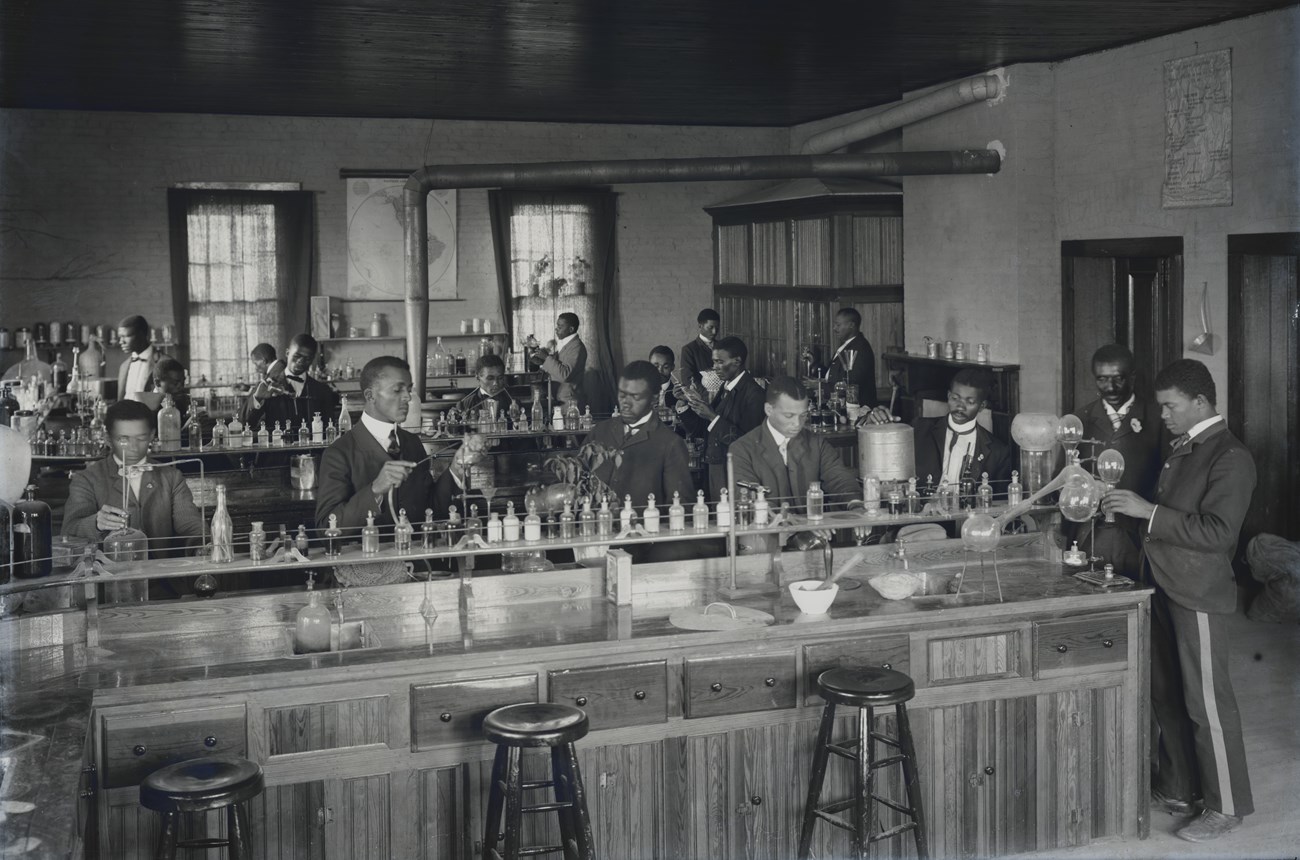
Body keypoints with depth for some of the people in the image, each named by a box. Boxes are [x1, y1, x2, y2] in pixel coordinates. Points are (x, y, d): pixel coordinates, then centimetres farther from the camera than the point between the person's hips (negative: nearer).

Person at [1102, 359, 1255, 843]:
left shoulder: (1230, 458, -15)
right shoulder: (1181, 450, 12)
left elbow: (1217, 532, -23)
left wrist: (1148, 511, -23)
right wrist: (1129, 507, 6)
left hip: (1198, 595, -9)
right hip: (1165, 586, 9)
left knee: (1206, 701, -1)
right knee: (1166, 695, 16)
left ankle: (1227, 806, 11)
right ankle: (1177, 789, 29)